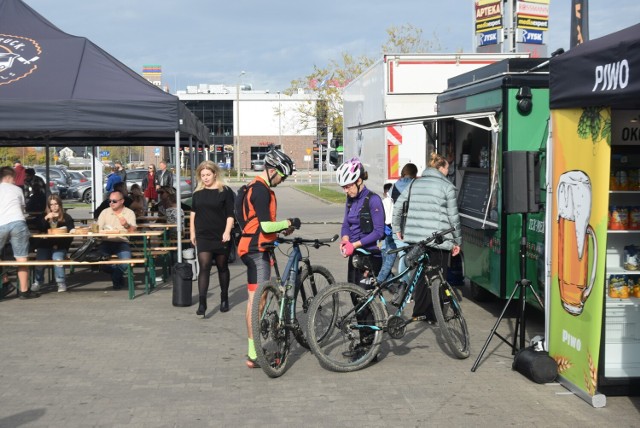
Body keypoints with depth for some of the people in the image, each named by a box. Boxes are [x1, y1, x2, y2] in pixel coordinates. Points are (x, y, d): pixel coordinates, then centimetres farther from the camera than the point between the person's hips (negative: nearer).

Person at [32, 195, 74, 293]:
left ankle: (61, 283, -16)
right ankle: (38, 281, 5)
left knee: (57, 259, -30)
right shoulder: (44, 216, 13)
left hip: (60, 246, -2)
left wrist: (59, 244, -11)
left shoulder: (66, 217, 5)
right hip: (44, 245, 2)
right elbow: (38, 229, -4)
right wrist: (46, 218, -17)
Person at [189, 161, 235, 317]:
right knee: (204, 268, -10)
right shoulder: (198, 193, 8)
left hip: (220, 237, -2)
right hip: (203, 236, 2)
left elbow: (230, 215, -5)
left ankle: (224, 299, 26)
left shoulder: (225, 191, -3)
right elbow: (193, 213, 16)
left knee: (222, 267, 11)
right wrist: (192, 233, 12)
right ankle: (202, 303, -14)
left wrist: (227, 232, -15)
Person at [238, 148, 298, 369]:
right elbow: (265, 226, -23)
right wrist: (288, 223, -8)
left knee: (254, 299, 15)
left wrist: (281, 229, 14)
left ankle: (254, 349, 24)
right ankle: (255, 354, -7)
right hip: (258, 251, -11)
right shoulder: (262, 190, -17)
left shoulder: (255, 187, 17)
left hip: (253, 249, 11)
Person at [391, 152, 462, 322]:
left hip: (415, 237, 5)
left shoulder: (415, 183, 13)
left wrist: (397, 229, 20)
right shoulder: (447, 186, -1)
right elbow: (453, 217, -2)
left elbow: (397, 206, 12)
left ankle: (419, 312, 18)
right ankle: (433, 315, 8)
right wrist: (457, 241, 6)